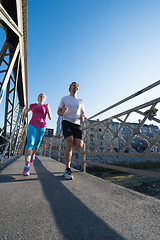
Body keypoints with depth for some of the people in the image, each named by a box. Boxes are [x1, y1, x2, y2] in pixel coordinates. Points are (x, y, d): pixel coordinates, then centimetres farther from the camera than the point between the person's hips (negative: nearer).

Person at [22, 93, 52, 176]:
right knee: (30, 143, -20)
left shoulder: (46, 106, 9)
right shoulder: (32, 105, 14)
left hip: (42, 127, 0)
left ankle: (32, 154, 45)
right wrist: (26, 113, 11)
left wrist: (48, 109, -11)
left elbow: (50, 118, 3)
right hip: (32, 126, 0)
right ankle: (27, 167, -25)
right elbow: (28, 110, 35)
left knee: (36, 145, 10)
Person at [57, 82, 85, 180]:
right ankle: (68, 170, -8)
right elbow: (58, 112, 13)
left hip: (77, 124, 3)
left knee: (79, 145, -15)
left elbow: (83, 113, 25)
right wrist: (62, 112, -11)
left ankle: (68, 147, 22)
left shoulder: (81, 101, 19)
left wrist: (82, 117, 0)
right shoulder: (64, 99, 13)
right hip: (67, 122, -3)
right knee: (70, 144, -20)